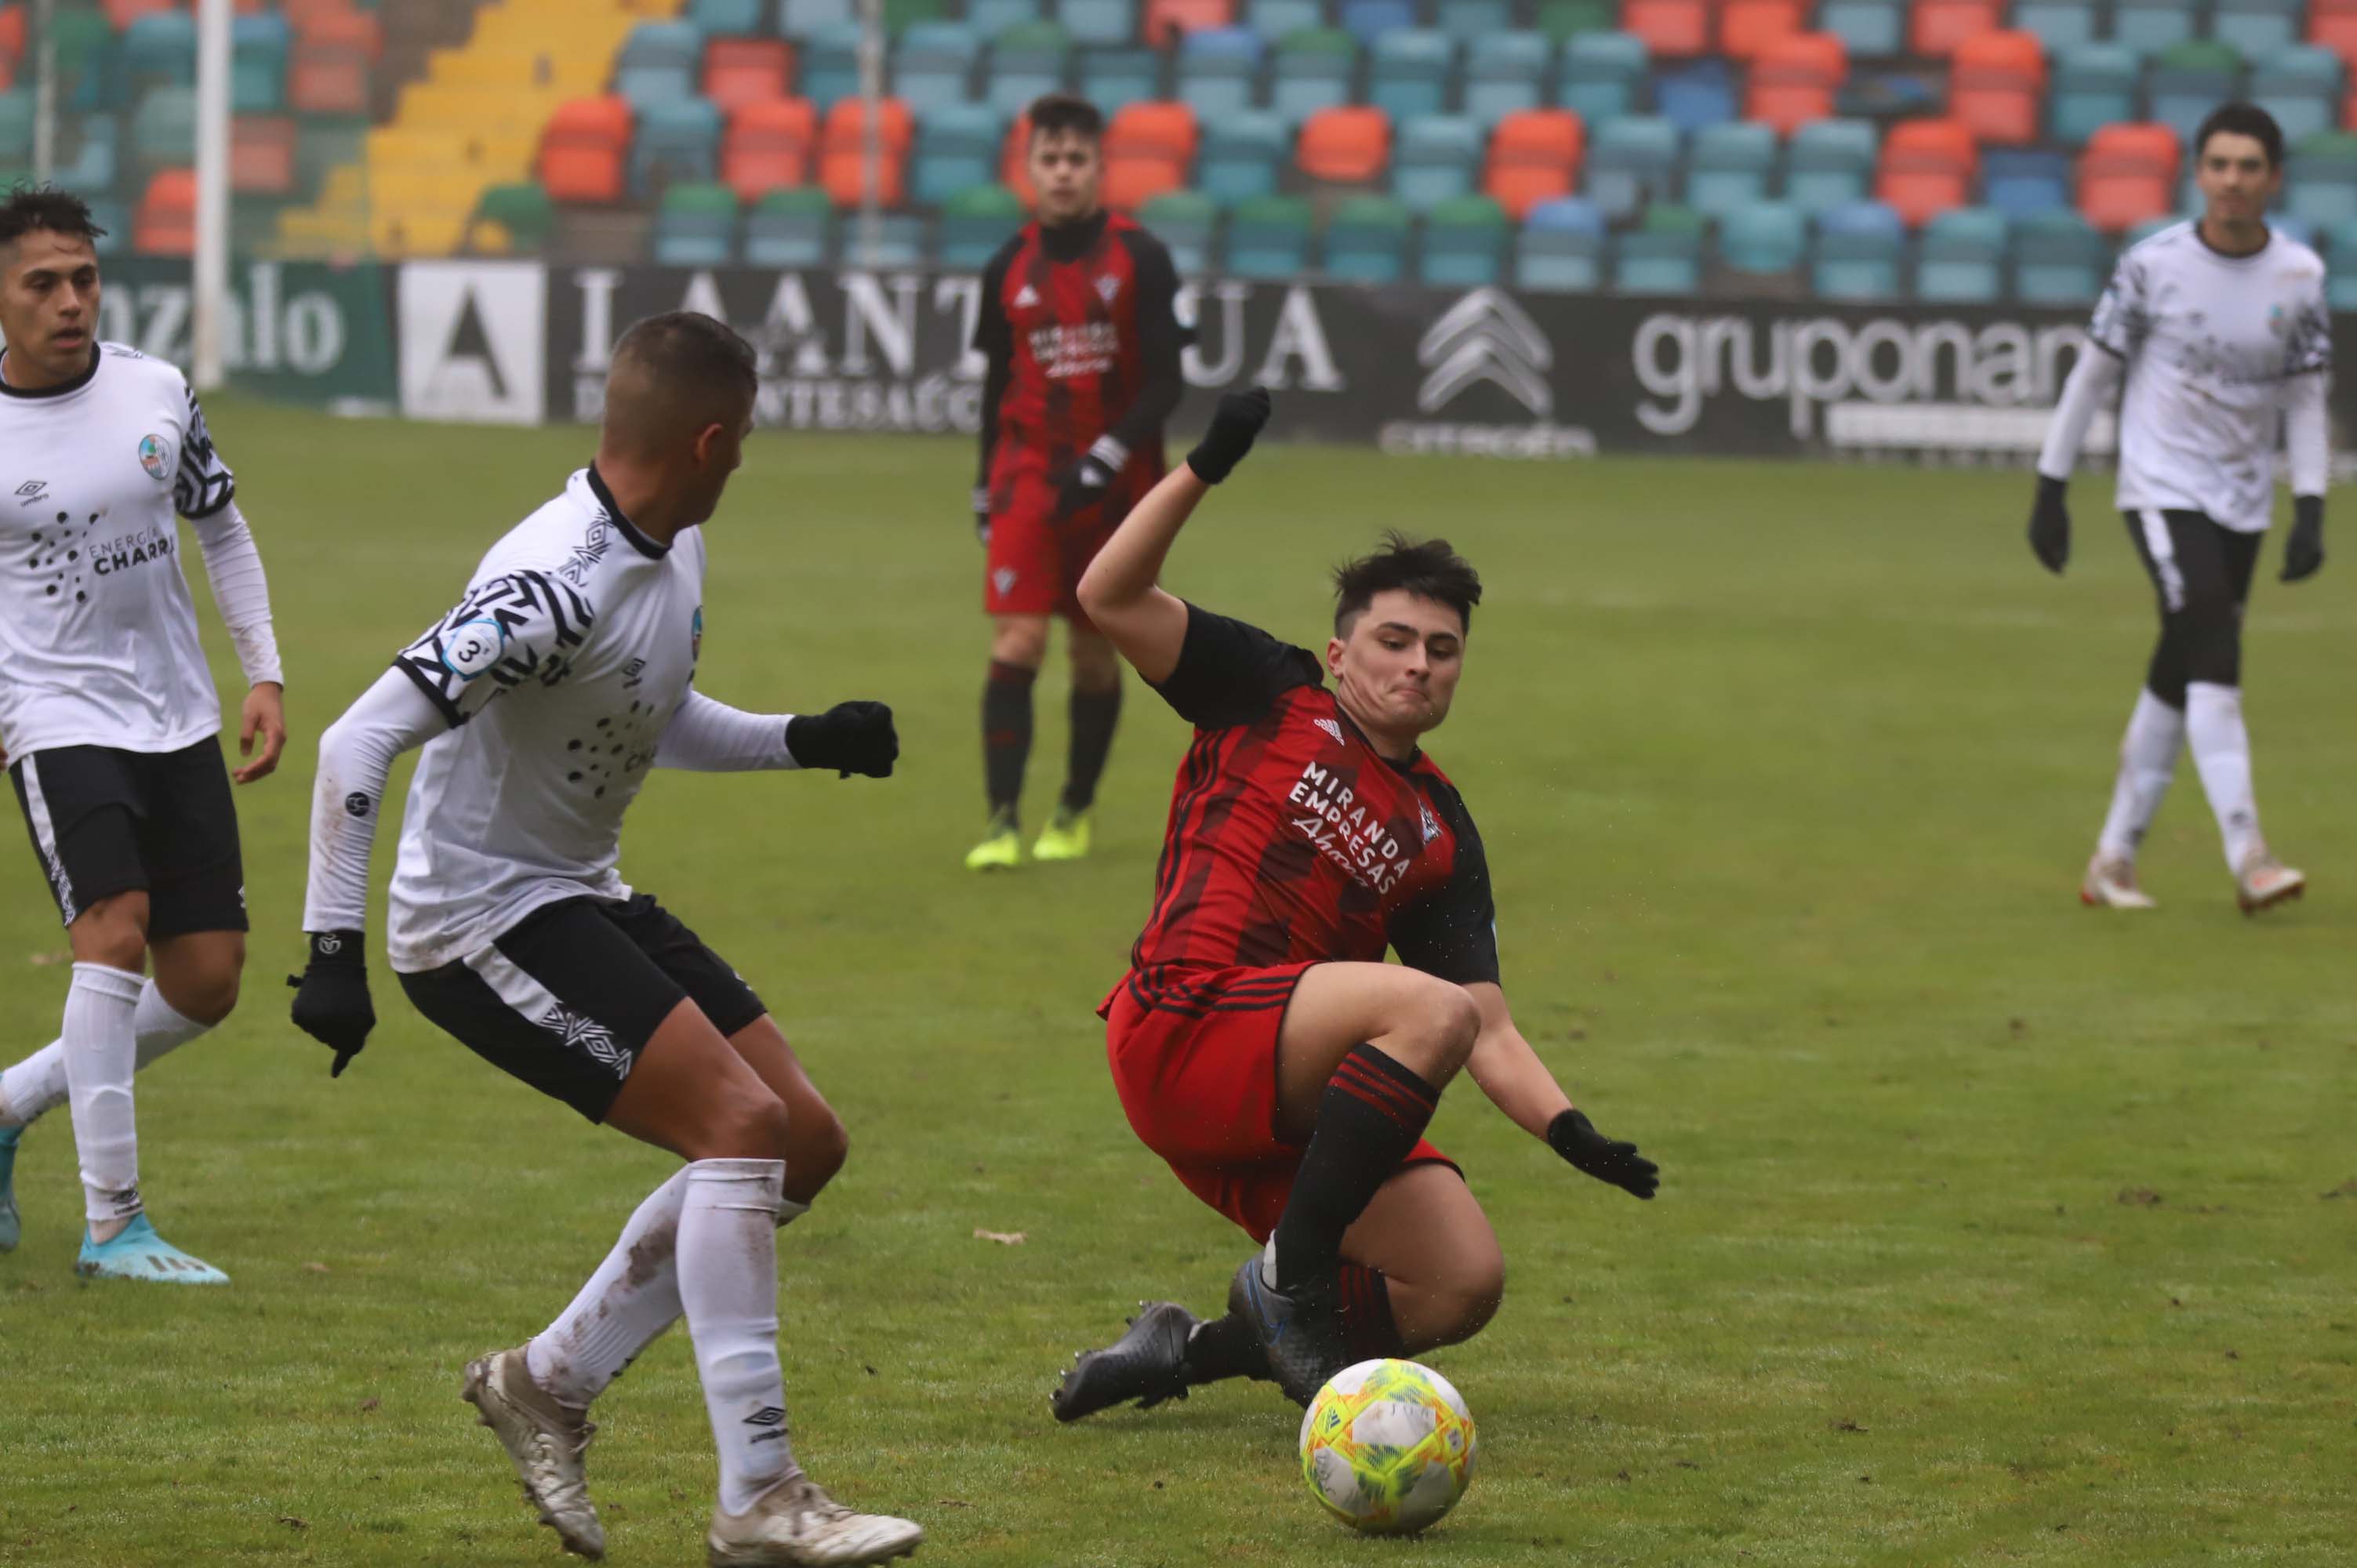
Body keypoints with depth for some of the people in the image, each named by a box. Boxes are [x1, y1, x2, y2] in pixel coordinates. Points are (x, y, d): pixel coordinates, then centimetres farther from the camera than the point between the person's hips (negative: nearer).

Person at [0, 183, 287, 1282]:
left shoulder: (155, 392, 1)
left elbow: (221, 529, 15)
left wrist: (265, 674, 9)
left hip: (181, 721, 5)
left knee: (207, 982, 2)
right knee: (116, 932, -24)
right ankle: (111, 1223, -19)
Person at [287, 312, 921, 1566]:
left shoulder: (673, 552, 4)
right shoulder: (554, 589, -27)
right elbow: (357, 745, -28)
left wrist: (803, 742, 8)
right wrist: (333, 952, -30)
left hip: (585, 900, 10)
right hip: (481, 921, -10)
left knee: (804, 1144, 6)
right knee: (741, 1121, -21)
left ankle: (549, 1382, 17)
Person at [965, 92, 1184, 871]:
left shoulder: (1139, 259, -4)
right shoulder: (1010, 268, 4)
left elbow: (1164, 383, -7)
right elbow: (998, 388, 13)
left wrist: (1107, 458, -18)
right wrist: (986, 489, 11)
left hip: (1115, 483, -1)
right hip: (1028, 477, 1)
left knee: (1097, 655, 6)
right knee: (1016, 645, -13)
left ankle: (1075, 814, 22)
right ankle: (1002, 822, -14)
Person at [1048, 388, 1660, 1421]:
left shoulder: (1440, 832, 18)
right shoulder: (1272, 699, 9)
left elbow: (1489, 1031, 10)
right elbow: (1110, 598, -1)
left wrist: (1571, 1133, -8)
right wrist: (1202, 471, -10)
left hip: (1292, 1101, 6)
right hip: (1183, 1034, -6)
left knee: (1465, 1285, -10)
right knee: (1428, 1008, -29)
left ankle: (1194, 1351, 6)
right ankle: (1291, 1276, -20)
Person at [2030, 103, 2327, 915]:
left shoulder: (2299, 276, -2)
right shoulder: (2154, 263, -10)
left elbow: (2305, 400, 5)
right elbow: (2094, 373, -1)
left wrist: (2311, 510, -5)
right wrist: (2051, 488, 0)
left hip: (2242, 503, 4)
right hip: (2161, 488, -4)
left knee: (2181, 677, 8)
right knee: (2213, 649, -20)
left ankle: (2114, 856, 20)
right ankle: (2247, 856, -28)